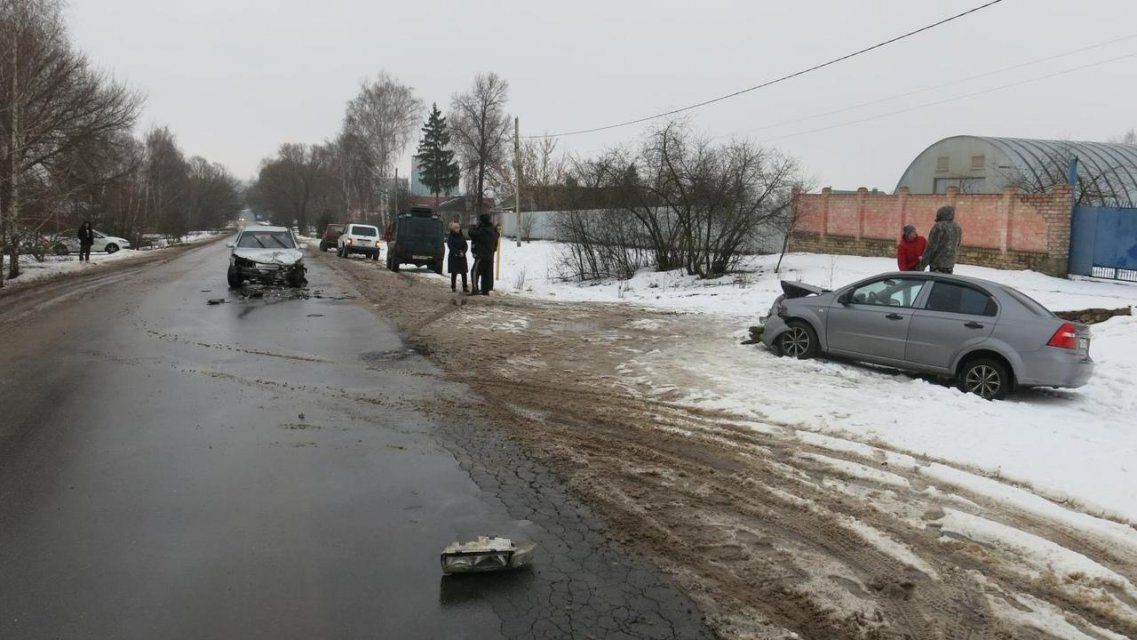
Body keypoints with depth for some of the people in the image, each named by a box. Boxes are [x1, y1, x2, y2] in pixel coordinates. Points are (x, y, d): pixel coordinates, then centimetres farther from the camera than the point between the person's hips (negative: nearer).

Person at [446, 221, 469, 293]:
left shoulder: (462, 237, 8)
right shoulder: (450, 237, -2)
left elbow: (465, 246, 3)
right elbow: (450, 246, -11)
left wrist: (463, 252, -16)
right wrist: (458, 252, -20)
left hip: (462, 257, 3)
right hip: (453, 257, -3)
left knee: (464, 273, 0)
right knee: (454, 273, 0)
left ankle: (465, 287, 3)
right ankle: (453, 287, 9)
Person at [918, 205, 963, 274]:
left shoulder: (938, 226, -14)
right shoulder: (958, 228, 9)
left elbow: (931, 248, -16)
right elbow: (956, 248, 16)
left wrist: (921, 266, -12)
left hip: (937, 265, -7)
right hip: (950, 265, 7)